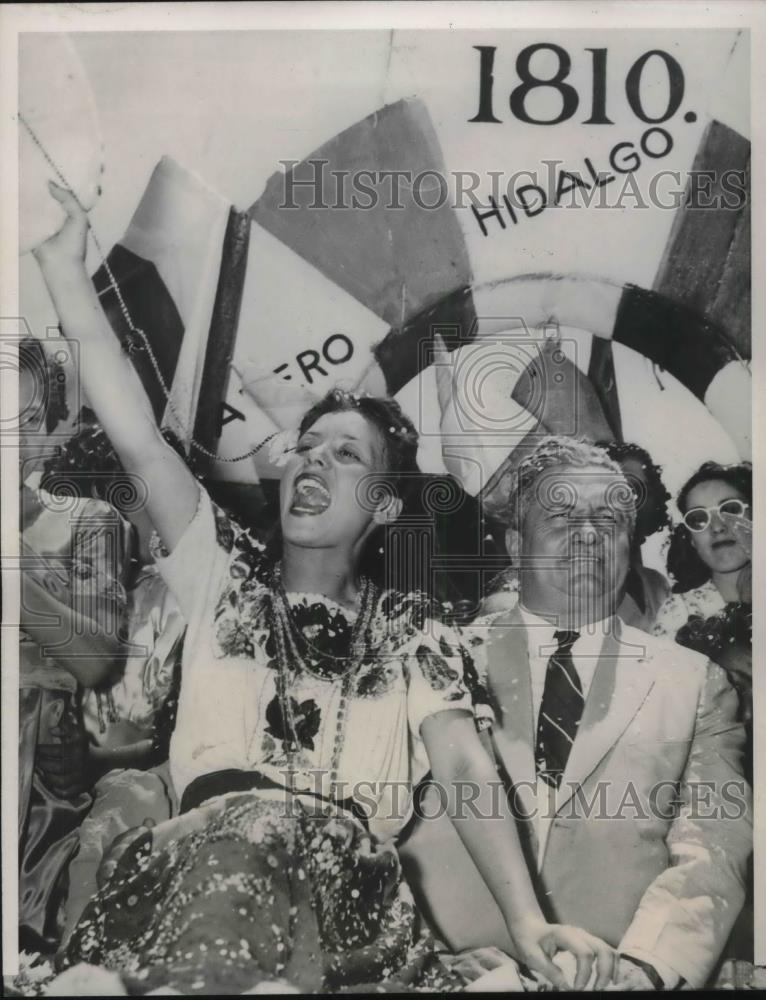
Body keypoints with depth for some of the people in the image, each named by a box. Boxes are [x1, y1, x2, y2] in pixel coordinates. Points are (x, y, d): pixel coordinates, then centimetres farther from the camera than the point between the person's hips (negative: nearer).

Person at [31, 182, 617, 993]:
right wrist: (63, 267, 0)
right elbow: (138, 440, 5)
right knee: (248, 818, -35)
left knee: (269, 831, -35)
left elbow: (465, 771, 3)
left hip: (341, 877, 0)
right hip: (200, 852, 1)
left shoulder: (411, 632, 14)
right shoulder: (224, 571, 15)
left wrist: (528, 922, -13)